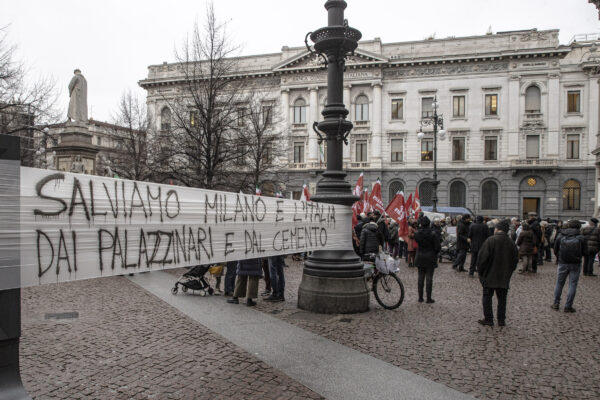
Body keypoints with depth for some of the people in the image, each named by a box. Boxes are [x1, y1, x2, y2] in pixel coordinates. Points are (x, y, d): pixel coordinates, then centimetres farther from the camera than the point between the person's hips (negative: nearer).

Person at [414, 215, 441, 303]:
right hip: (430, 258, -3)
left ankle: (420, 297, 15)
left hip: (420, 258, 3)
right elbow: (437, 247, -13)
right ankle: (429, 298, 8)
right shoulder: (433, 234, -15)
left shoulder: (417, 233, -7)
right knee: (429, 278, 3)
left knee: (421, 277, 10)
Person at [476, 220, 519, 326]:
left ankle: (488, 319, 6)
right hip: (504, 277, 4)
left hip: (489, 276, -4)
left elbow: (482, 257, -15)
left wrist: (480, 271, -4)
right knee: (502, 298, 13)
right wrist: (509, 271, 19)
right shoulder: (511, 242, 2)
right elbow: (515, 259, 9)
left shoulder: (490, 240, -13)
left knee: (487, 297, 6)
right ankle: (501, 320, 15)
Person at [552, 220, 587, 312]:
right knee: (572, 285, 7)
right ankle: (568, 306, 9)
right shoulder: (580, 237, -10)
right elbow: (584, 252, -3)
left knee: (559, 284, 15)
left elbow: (555, 251, 0)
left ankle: (556, 303, 20)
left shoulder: (560, 236, -6)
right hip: (576, 264, -1)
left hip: (563, 263, 1)